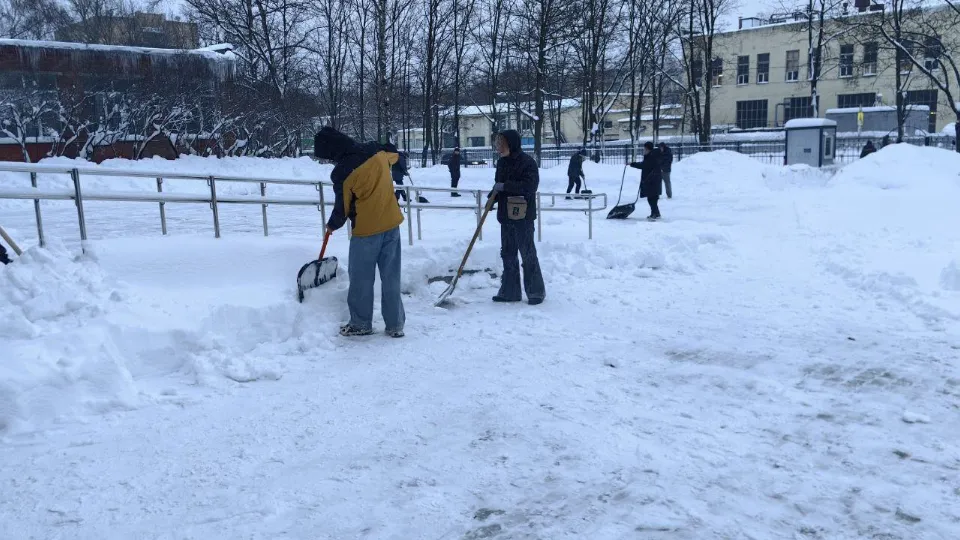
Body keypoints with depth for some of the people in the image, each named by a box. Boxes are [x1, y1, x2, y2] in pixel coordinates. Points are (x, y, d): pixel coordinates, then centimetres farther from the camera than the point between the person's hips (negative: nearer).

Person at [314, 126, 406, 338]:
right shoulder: (377, 152, 0)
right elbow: (394, 157, 23)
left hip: (366, 229, -6)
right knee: (391, 277, 11)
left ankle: (361, 324, 21)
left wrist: (332, 225, 14)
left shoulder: (342, 172, -16)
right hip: (392, 224, 6)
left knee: (361, 279, 10)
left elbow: (342, 207, -6)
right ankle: (396, 325, 16)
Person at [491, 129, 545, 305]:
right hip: (506, 215, 8)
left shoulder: (527, 162, -13)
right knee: (508, 254, 12)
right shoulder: (502, 162, 10)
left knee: (528, 254, -1)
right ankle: (510, 291, 21)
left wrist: (505, 186, -23)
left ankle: (536, 291, 10)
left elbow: (530, 185, -22)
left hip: (523, 217, -8)